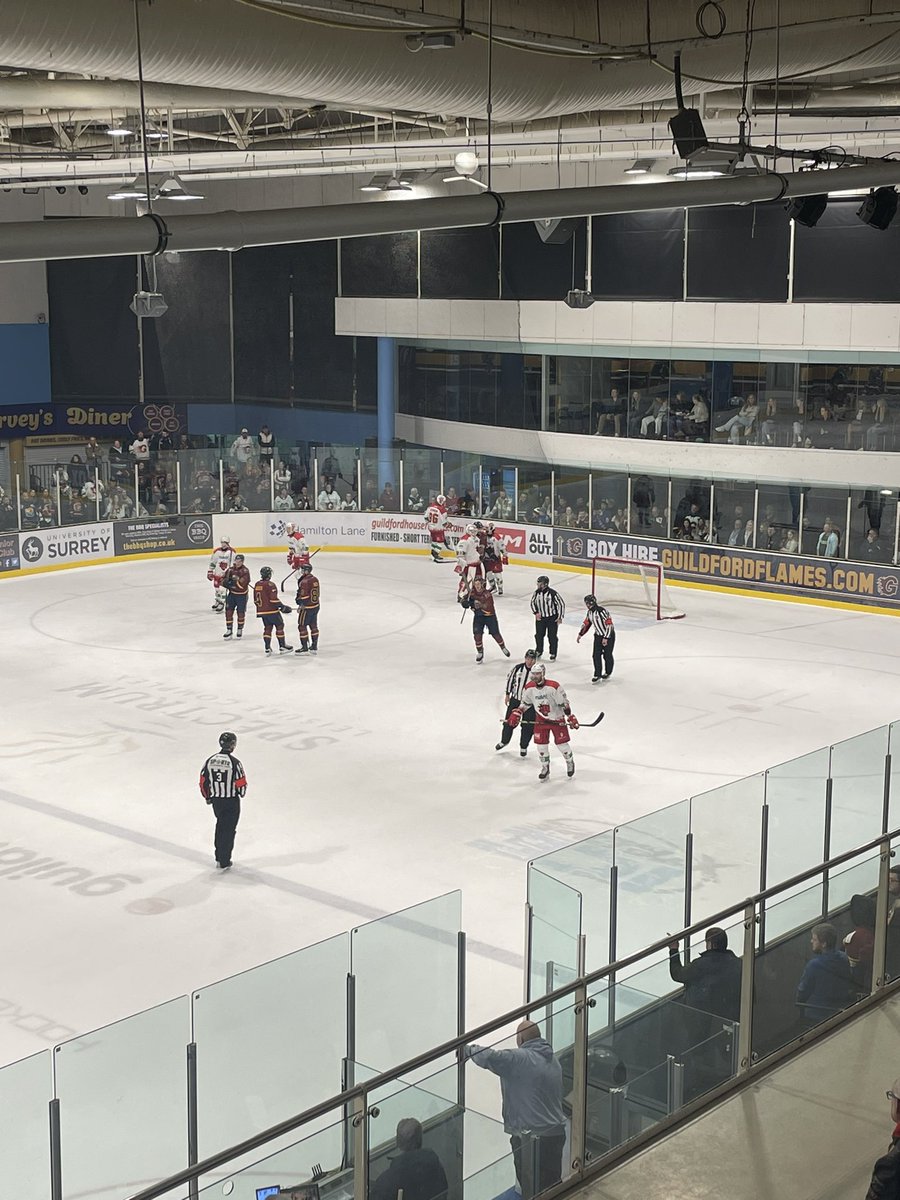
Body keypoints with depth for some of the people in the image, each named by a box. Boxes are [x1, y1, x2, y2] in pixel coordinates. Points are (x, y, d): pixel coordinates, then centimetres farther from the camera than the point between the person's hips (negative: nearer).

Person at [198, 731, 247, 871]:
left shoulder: (210, 760, -5)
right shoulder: (235, 763, -19)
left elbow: (203, 781, 2)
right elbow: (241, 784, -14)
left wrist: (207, 797, 18)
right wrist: (242, 793, 9)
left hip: (216, 800, 5)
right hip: (231, 802, -5)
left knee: (220, 826, 24)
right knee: (228, 830, 6)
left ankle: (219, 857, 31)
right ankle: (224, 862, 8)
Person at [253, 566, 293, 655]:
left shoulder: (257, 585, 8)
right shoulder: (270, 585, -16)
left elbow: (255, 600, 15)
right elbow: (273, 599, -20)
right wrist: (282, 606, -10)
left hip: (262, 611, 7)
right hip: (272, 611, -7)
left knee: (267, 628, 13)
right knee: (279, 626, 4)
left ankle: (267, 648, 9)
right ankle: (282, 647, 5)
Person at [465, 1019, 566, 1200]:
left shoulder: (520, 1059, -14)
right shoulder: (553, 1059, 12)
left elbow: (489, 1057, -23)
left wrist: (468, 1049, -2)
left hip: (532, 1138, -8)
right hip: (556, 1132, 8)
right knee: (553, 1185, 12)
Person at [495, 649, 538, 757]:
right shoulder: (518, 668, -8)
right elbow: (510, 679, 6)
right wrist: (507, 694, 7)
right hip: (515, 699, 2)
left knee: (528, 726, 1)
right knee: (508, 721, 12)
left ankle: (523, 747, 21)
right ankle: (504, 741, 35)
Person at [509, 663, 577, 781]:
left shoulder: (554, 687, -25)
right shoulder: (529, 688, -10)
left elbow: (564, 703, -17)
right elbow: (525, 703, 7)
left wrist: (571, 717, -16)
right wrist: (516, 714, -3)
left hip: (557, 719, -4)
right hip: (541, 720, 4)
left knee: (561, 743, 2)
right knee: (541, 744, 2)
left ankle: (570, 762, 31)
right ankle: (545, 769, 22)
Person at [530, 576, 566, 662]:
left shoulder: (553, 593, -22)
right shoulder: (536, 592, -8)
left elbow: (561, 604, -13)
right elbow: (533, 602, 9)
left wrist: (560, 617, -11)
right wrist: (536, 612, -5)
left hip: (552, 618, -4)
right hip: (540, 617, 4)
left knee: (552, 636, 4)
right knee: (539, 635, 11)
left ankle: (553, 654, 18)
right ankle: (539, 651, 32)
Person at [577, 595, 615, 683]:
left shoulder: (602, 611, -27)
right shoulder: (589, 612, -1)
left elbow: (609, 625, -28)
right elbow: (586, 623, 14)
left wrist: (606, 638, -28)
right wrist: (580, 634, 14)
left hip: (609, 635, -7)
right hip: (598, 635, 7)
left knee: (607, 655, 3)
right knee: (596, 655, -3)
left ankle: (608, 673, 25)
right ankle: (597, 675, 1)